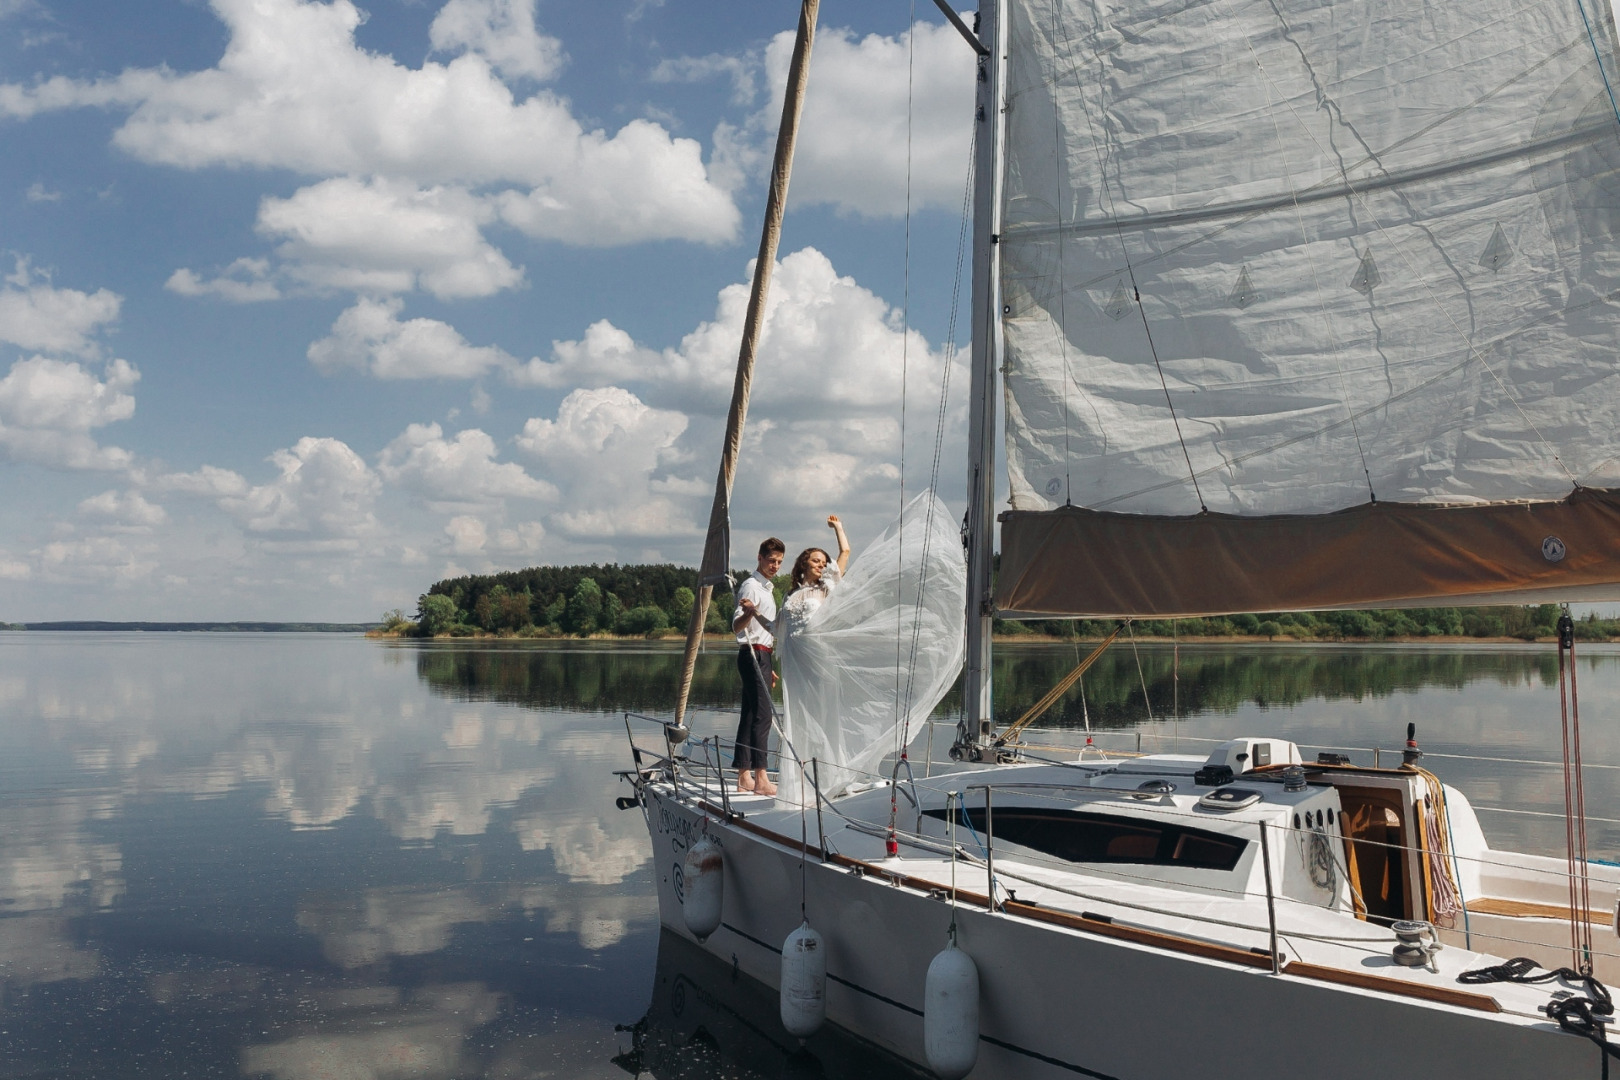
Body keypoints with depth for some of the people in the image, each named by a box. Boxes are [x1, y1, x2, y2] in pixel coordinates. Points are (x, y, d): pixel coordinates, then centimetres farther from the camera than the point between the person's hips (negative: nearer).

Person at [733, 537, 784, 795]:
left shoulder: (767, 588, 21)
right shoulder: (751, 586, -9)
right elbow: (737, 626, -20)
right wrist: (748, 612, -42)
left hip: (761, 657, 10)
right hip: (753, 655, -10)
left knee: (750, 716, 8)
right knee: (761, 715, -14)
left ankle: (744, 776, 10)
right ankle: (760, 778, -16)